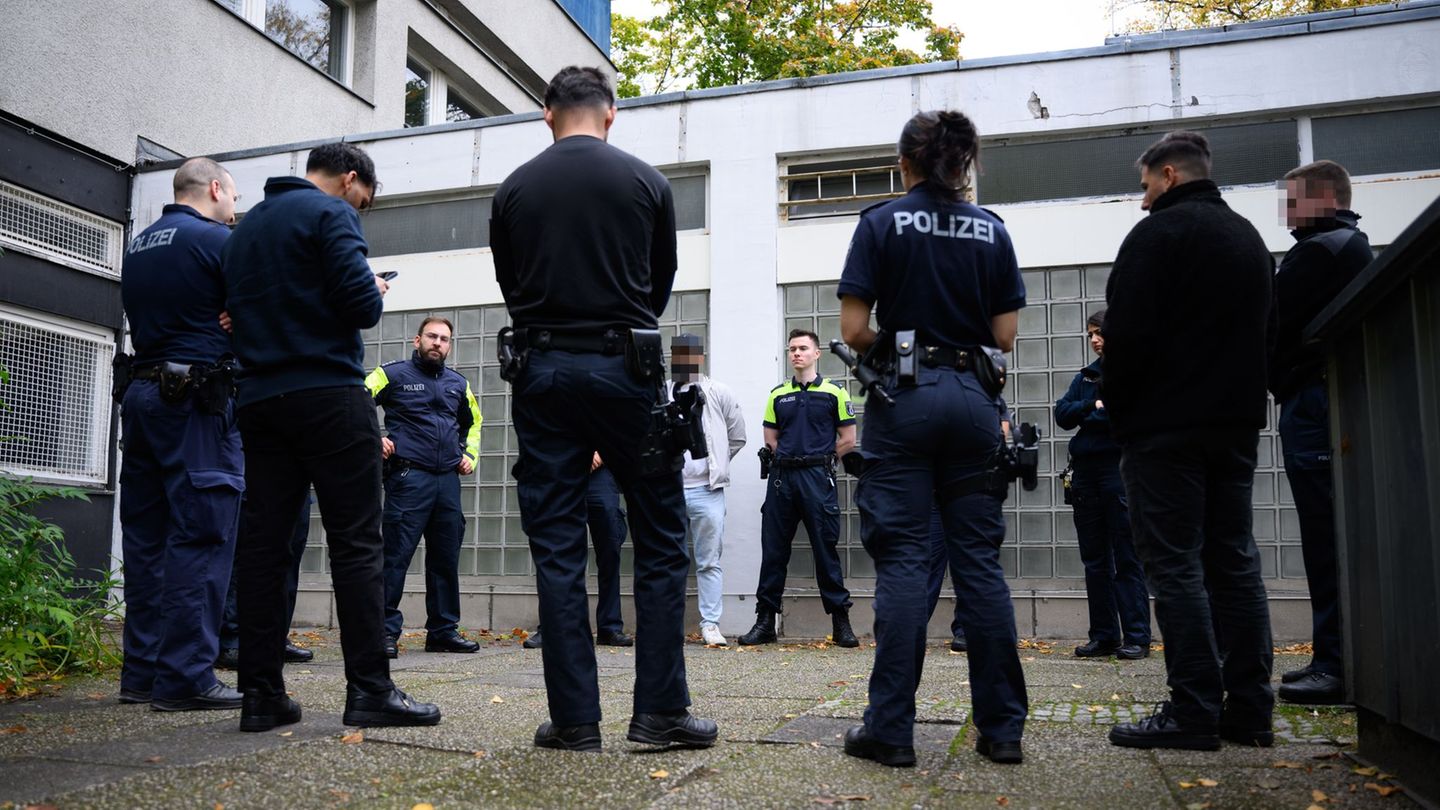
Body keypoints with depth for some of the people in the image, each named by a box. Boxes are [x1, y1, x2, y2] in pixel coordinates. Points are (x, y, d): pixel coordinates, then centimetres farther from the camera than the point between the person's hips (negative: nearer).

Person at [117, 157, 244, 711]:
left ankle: (142, 673, 13)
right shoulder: (217, 241, -6)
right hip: (197, 400, -8)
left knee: (147, 536, 9)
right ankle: (186, 677, -7)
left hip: (142, 394, 8)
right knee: (200, 537, -7)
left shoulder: (139, 246, 17)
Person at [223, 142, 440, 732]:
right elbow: (361, 303, -15)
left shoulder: (246, 227, 20)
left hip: (259, 399, 8)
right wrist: (376, 291, 8)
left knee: (263, 542, 5)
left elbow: (239, 308, 22)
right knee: (356, 544, -6)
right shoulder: (330, 213, -4)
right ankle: (369, 689, -7)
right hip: (328, 396, -7)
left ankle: (260, 694, 6)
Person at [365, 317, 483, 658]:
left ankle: (444, 630, 17)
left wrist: (470, 454, 20)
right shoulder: (393, 374, 3)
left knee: (446, 559, 8)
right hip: (408, 477, -5)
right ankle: (386, 631, -1)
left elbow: (473, 420, 33)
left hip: (448, 480, 5)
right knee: (396, 556, -8)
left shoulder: (458, 383, 18)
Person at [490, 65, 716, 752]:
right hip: (623, 367, -2)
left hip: (541, 371, 2)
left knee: (556, 548, 4)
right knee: (661, 544, 5)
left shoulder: (513, 190, 8)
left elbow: (509, 288, 13)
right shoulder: (645, 182, 4)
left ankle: (574, 719, 6)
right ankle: (660, 710, 5)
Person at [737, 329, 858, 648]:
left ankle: (841, 622, 8)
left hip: (818, 479, -3)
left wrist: (818, 460, 6)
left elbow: (848, 439, 3)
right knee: (773, 550, 5)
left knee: (826, 550, -1)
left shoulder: (834, 392, 3)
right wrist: (792, 457, 7)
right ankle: (765, 621, 12)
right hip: (782, 477, 4)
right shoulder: (778, 394, 13)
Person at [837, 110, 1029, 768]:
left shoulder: (882, 223, 0)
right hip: (973, 397, 3)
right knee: (980, 559, 6)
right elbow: (1005, 336, 6)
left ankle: (891, 727, 0)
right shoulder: (991, 231, 10)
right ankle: (1003, 726, 10)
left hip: (905, 394, -3)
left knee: (902, 560, -2)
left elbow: (853, 329, -6)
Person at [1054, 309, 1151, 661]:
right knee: (1094, 559, 7)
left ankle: (1136, 637, 1)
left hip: (1120, 469, -6)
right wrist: (1092, 405, -10)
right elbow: (1062, 414, 5)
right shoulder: (1086, 376, 18)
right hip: (1086, 470, 6)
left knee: (1127, 558, -3)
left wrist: (1093, 415, -9)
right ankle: (1103, 636, 13)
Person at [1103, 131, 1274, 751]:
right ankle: (1249, 710, 12)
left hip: (1166, 427, -8)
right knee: (1234, 562, 9)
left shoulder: (1158, 233, -8)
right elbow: (1264, 333, 23)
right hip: (1236, 422, 8)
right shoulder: (1250, 238, 19)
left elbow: (1127, 335, -15)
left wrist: (1118, 409, -2)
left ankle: (1194, 712, -6)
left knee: (1175, 566, -6)